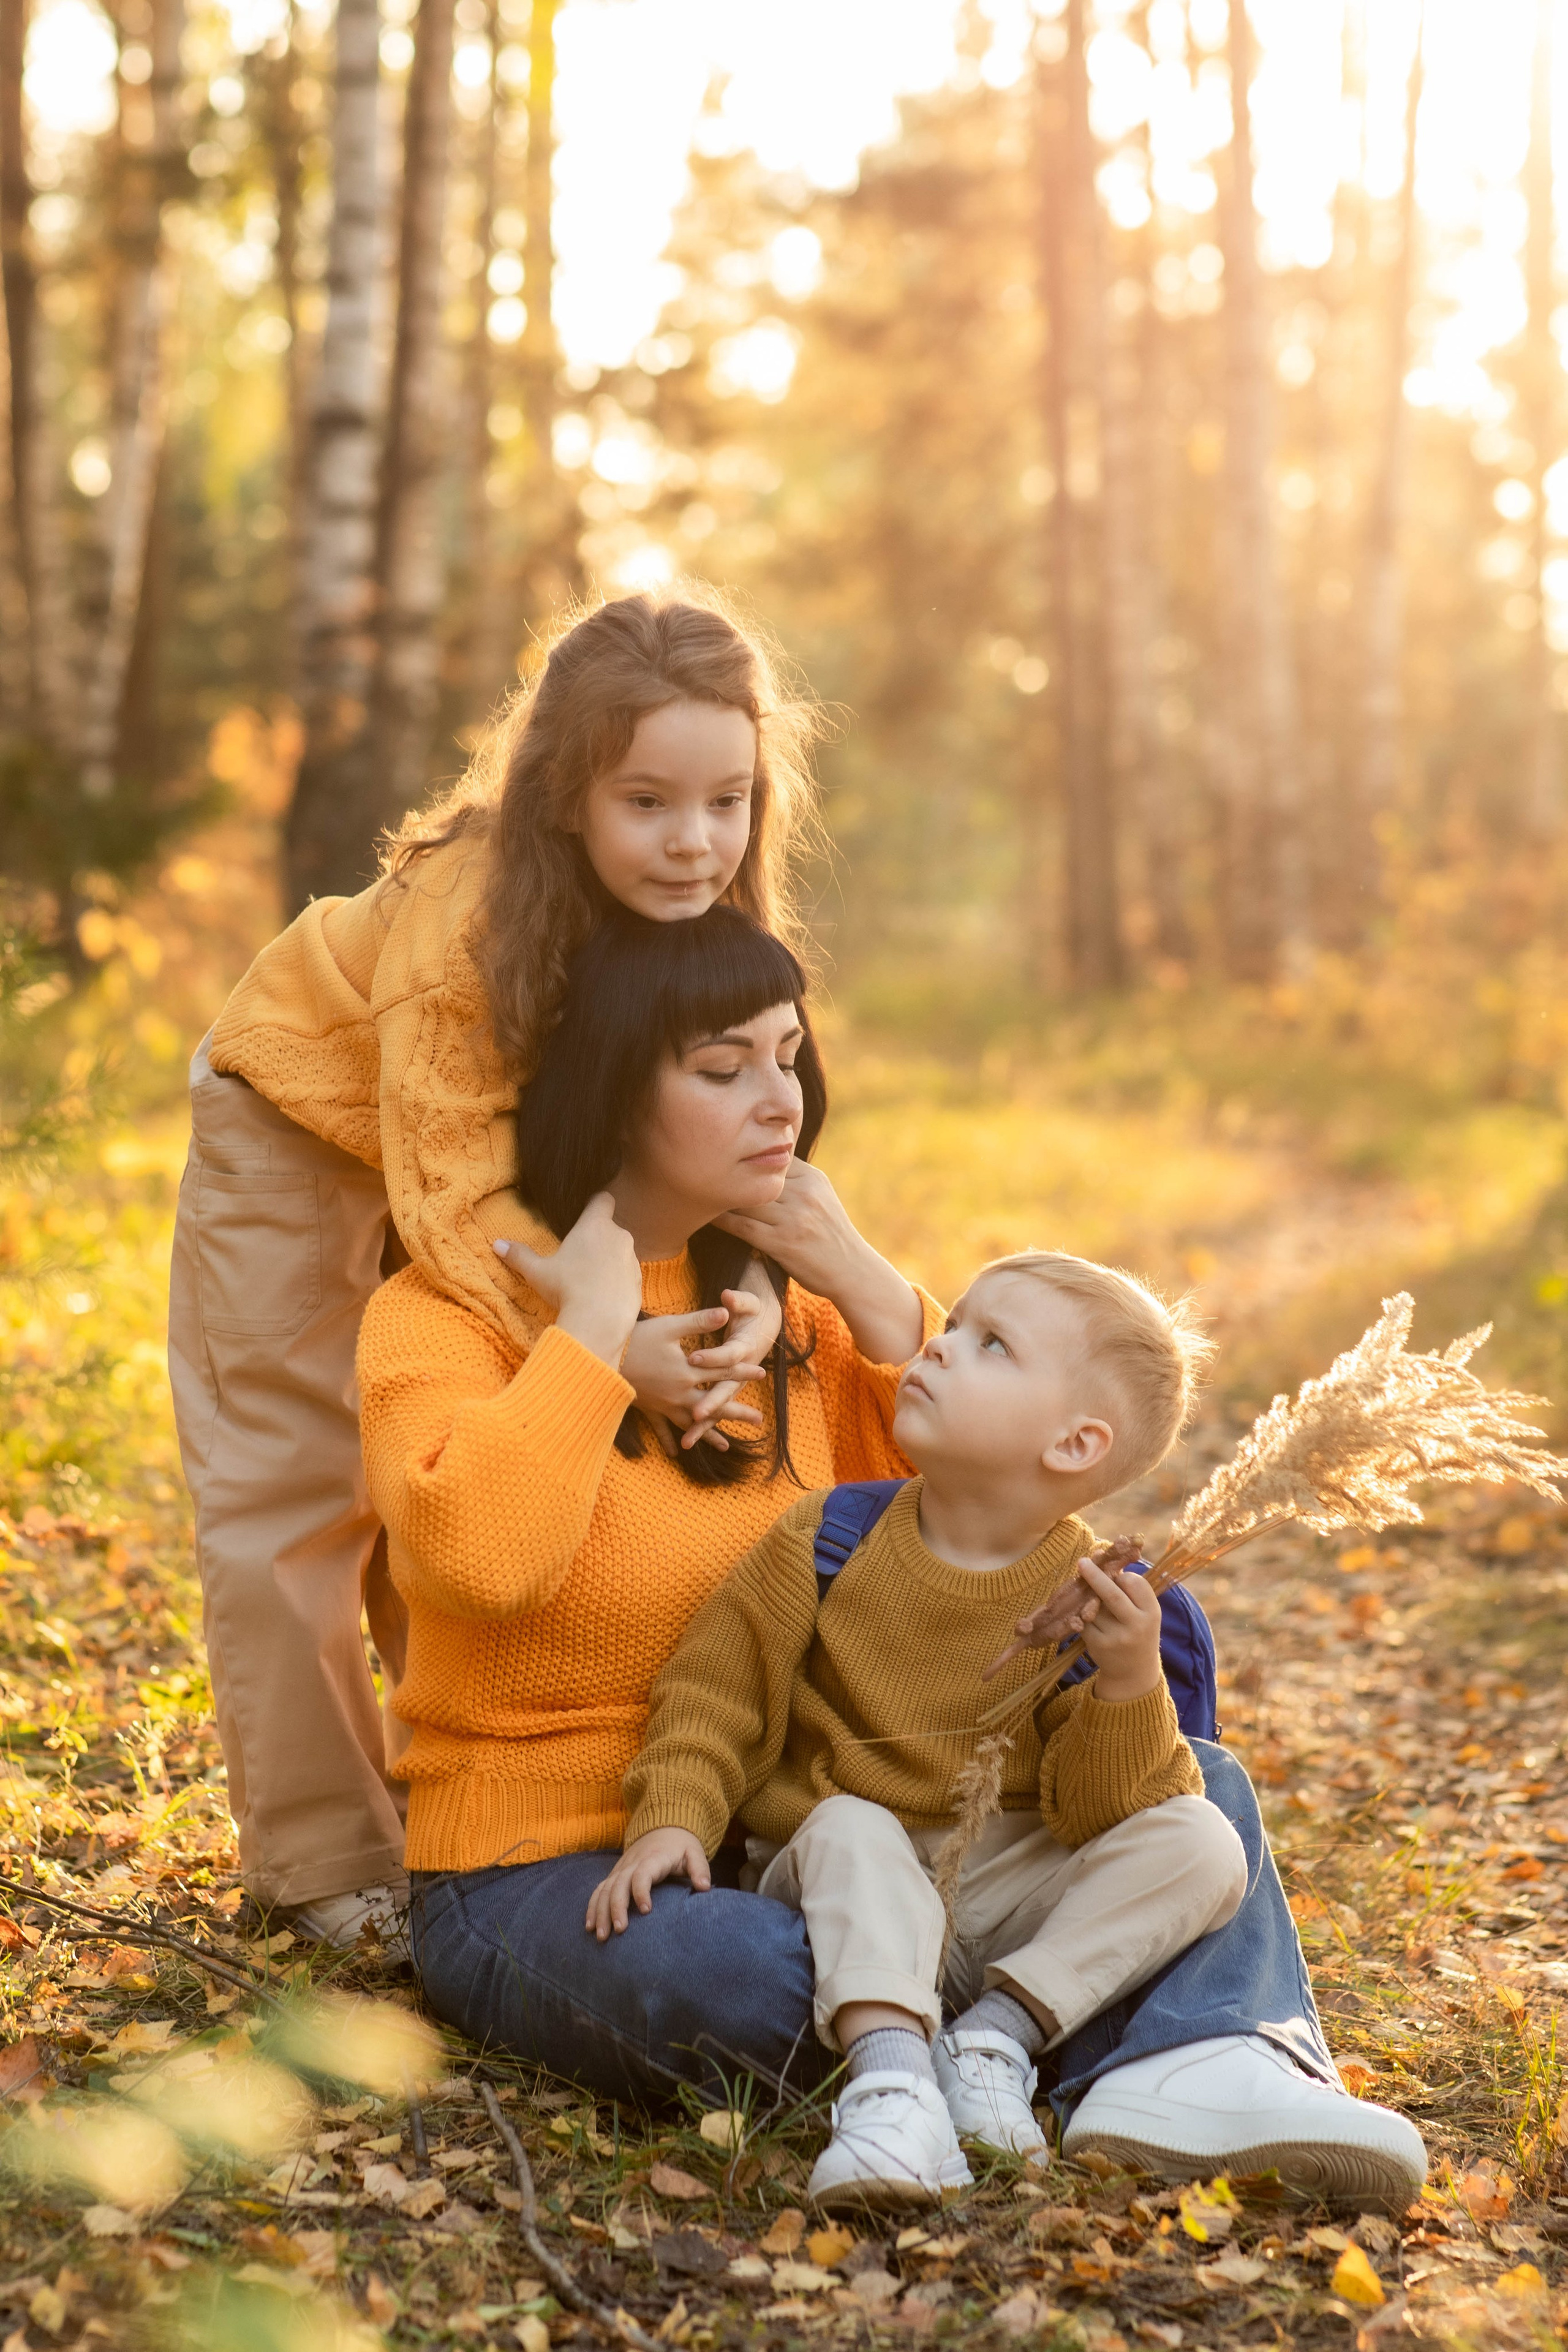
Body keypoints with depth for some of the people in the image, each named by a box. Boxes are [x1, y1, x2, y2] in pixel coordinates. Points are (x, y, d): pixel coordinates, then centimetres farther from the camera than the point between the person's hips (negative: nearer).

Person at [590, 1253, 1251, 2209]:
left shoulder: (1093, 1597, -10)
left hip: (1013, 1893, 1)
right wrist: (671, 1818, -18)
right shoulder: (826, 1540, -8)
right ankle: (890, 2072, -42)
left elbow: (1093, 1812, -14)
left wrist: (1129, 1687, -30)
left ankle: (1000, 2032, -19)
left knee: (1202, 1845, -19)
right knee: (851, 1832, -33)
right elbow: (713, 1690, -3)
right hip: (855, 1890, -1)